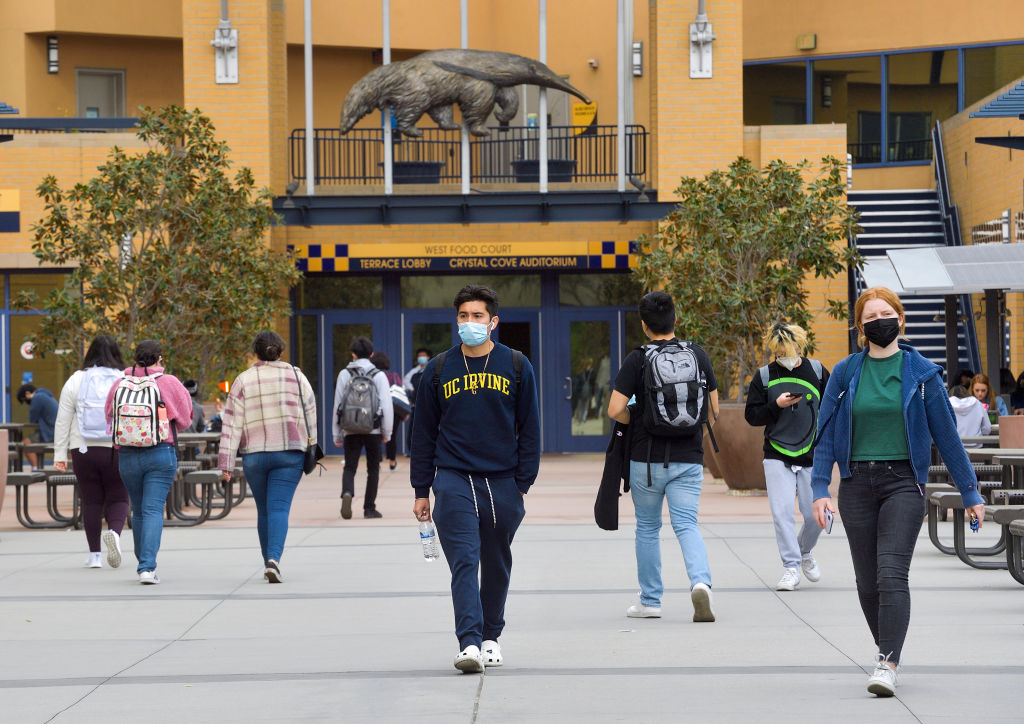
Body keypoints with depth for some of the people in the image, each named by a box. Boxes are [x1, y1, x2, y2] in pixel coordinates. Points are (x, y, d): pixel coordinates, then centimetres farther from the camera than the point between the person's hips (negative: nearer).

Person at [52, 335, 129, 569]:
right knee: (118, 498, 7)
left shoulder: (76, 380, 4)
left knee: (91, 501, 8)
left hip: (84, 450, 1)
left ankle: (94, 554, 9)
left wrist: (60, 453, 8)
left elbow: (63, 420, 4)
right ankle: (114, 532, -21)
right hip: (118, 451, -1)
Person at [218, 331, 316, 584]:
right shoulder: (295, 376, 3)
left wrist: (226, 463, -1)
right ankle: (274, 559, -27)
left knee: (263, 511, 15)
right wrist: (311, 448, 17)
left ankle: (269, 562, 21)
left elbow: (231, 424, -1)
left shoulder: (243, 381, 2)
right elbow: (310, 414, 6)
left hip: (254, 455, 1)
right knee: (279, 508, -7)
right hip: (289, 452, -1)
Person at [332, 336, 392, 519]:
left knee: (349, 467, 3)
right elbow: (387, 406, -4)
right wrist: (387, 432, 6)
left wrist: (337, 434, 9)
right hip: (373, 429, 0)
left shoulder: (344, 375, 3)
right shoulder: (379, 376, -1)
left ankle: (347, 493, -27)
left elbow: (337, 404, 3)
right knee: (373, 469, 11)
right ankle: (369, 508, 10)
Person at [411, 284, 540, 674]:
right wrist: (421, 490, 7)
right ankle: (470, 643, -20)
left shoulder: (516, 366, 4)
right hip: (453, 480, -1)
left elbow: (529, 428, 7)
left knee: (497, 564, 11)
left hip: (502, 481, 1)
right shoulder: (438, 369, 5)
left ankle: (491, 637, 28)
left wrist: (523, 484, 0)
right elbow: (424, 432, 9)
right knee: (464, 560, -13)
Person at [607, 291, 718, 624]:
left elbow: (615, 410, -13)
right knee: (686, 525, 0)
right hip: (689, 459, 2)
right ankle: (701, 582, -26)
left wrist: (637, 421, 7)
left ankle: (650, 601, 19)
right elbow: (714, 409, 9)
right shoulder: (698, 355, 3)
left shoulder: (637, 359, -8)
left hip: (646, 459, -2)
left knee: (647, 528, 13)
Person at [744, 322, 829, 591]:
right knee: (782, 513, -11)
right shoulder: (764, 376, 3)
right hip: (777, 458, 0)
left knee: (815, 515, 0)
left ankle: (805, 551, 30)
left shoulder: (817, 371, 3)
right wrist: (777, 405, -13)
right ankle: (791, 567, -2)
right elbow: (751, 415, 3)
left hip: (811, 458, 0)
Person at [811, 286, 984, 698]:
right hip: (857, 484, 2)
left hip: (903, 482, -2)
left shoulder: (921, 373, 2)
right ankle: (888, 648, 26)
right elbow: (826, 433, 6)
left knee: (892, 573, -16)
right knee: (867, 581, 6)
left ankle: (887, 665, -21)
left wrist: (970, 493, 8)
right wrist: (820, 489, -5)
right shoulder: (845, 373, 5)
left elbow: (946, 434, 6)